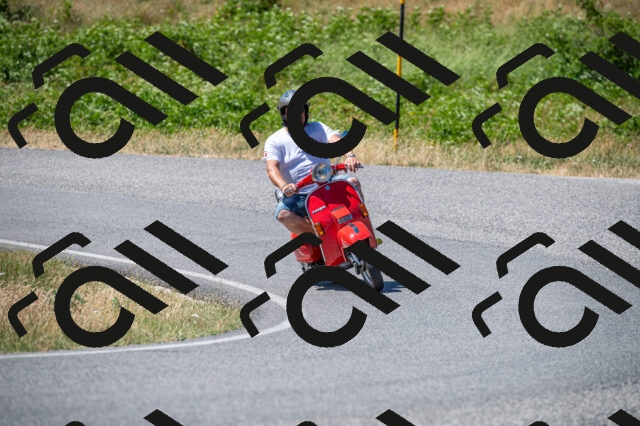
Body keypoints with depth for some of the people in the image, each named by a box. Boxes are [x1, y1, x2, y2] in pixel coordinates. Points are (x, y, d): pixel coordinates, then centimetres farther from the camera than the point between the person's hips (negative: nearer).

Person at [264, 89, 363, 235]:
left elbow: (336, 140, -11)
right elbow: (272, 168, -13)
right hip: (297, 195, -1)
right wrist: (283, 186, -36)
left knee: (352, 181, -24)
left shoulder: (317, 128, 9)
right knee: (283, 214, -31)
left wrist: (349, 155, -35)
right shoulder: (274, 141, 3)